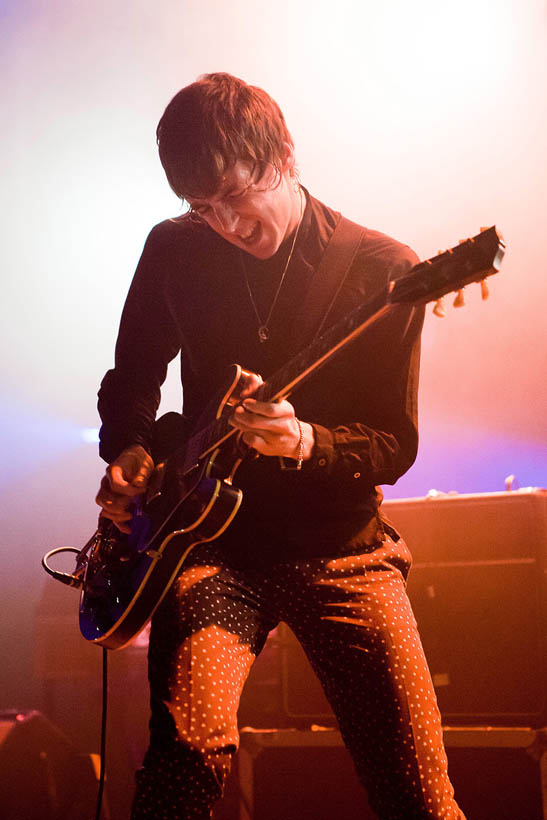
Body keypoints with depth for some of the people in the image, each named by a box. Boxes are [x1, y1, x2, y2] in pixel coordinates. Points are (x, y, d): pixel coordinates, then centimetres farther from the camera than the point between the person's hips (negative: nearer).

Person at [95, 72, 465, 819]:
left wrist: (303, 443, -21)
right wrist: (127, 452, -2)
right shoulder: (173, 252, 4)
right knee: (195, 745, -27)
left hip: (341, 548, 0)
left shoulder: (382, 270, -3)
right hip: (214, 540, 1)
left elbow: (396, 445, -2)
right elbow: (130, 379, 19)